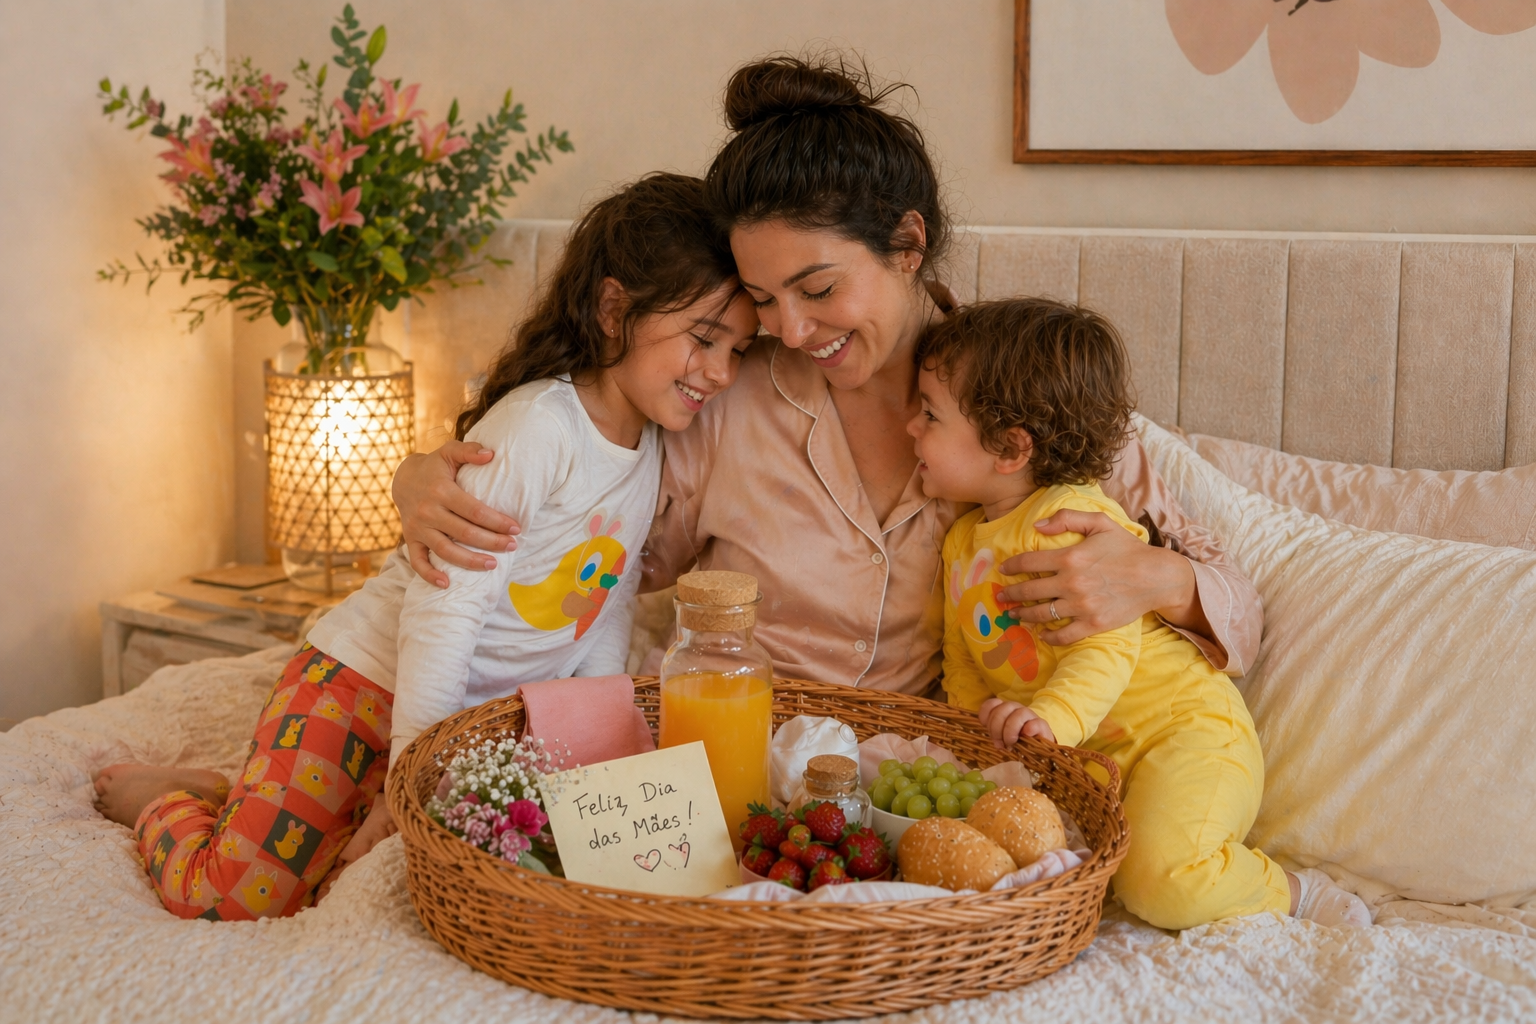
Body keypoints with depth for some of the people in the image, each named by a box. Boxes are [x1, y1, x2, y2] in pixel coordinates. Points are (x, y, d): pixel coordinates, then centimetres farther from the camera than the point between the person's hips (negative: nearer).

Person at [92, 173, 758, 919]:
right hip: (370, 681, -8)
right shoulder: (535, 425, -22)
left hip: (480, 712, 8)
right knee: (233, 898, -10)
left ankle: (234, 794, 20)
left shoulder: (649, 451, 5)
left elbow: (604, 619, 15)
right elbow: (444, 607, -24)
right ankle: (159, 800, 23)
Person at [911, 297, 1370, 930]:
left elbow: (1109, 648, -22)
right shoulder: (962, 540, 12)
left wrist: (1053, 717, -38)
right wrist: (979, 715, -4)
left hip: (1180, 728, -8)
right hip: (1087, 760, 8)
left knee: (1160, 881, -30)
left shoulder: (1075, 519, -15)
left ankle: (1294, 895, 2)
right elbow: (963, 662, 15)